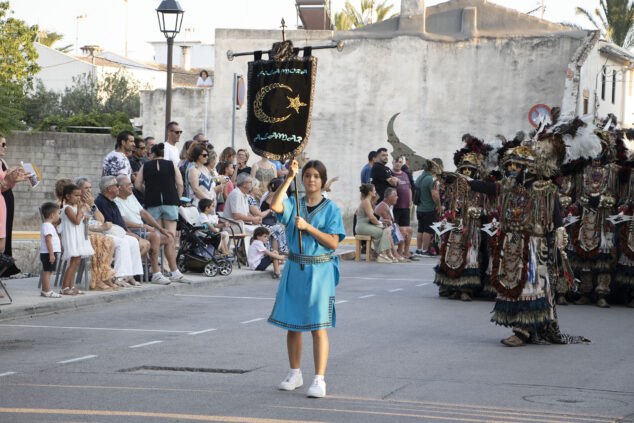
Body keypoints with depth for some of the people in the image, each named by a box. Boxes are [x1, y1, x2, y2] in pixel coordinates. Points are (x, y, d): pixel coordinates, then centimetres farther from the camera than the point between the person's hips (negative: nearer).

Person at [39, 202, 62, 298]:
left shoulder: (46, 225, 18)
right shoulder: (48, 226, -15)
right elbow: (48, 240, -22)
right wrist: (51, 254, -24)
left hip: (45, 253, 11)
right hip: (48, 253, -11)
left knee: (46, 272, 14)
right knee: (47, 272, -10)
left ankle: (44, 290, 19)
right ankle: (47, 291, -11)